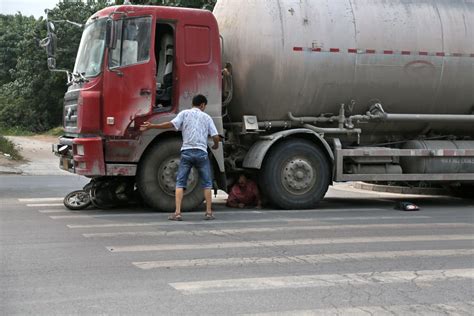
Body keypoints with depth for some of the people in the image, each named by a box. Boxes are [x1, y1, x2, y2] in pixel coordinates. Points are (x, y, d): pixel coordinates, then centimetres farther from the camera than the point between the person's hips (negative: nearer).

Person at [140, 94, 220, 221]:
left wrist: (151, 126, -5)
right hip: (201, 152, 1)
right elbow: (216, 137, 5)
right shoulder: (206, 117, 11)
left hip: (186, 152, 0)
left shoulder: (185, 113, 7)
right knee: (207, 183, 13)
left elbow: (171, 124, -9)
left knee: (180, 183, 3)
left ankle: (177, 213, -8)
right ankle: (209, 212, 11)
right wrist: (216, 145, 27)